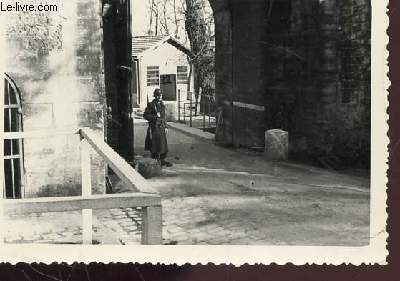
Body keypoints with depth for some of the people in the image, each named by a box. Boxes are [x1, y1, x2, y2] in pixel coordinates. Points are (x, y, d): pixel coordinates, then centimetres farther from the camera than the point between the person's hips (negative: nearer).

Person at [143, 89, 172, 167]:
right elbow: (145, 115, -8)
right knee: (154, 145, -2)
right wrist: (155, 117, -18)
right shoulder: (151, 105, -7)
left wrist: (165, 127, 16)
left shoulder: (162, 105, 13)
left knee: (163, 144, 7)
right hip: (154, 127, -6)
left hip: (162, 127, 6)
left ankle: (162, 160, 17)